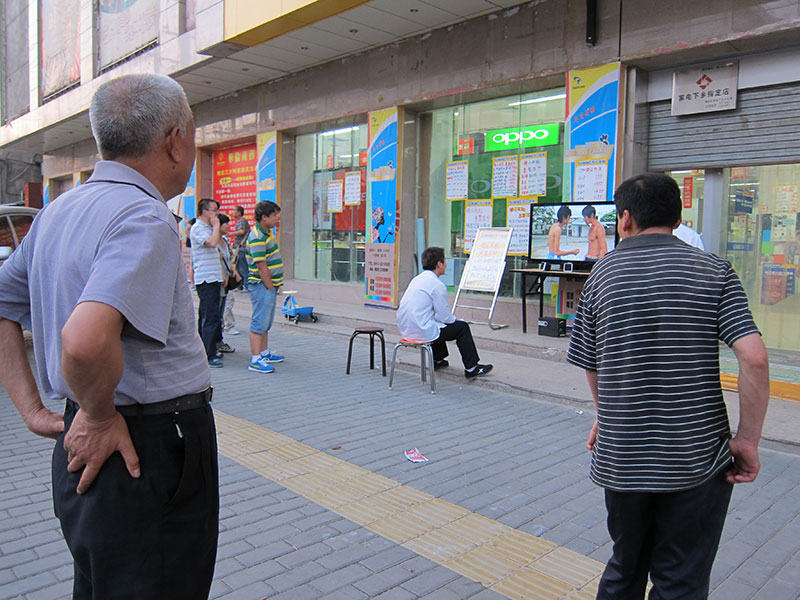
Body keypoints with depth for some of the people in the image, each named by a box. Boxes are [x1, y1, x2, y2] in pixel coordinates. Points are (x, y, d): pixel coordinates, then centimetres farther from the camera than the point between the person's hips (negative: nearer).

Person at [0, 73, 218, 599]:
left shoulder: (58, 211, 9)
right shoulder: (146, 218, -21)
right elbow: (85, 340, -36)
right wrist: (99, 416, -17)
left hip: (89, 451, 9)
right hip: (152, 453, -9)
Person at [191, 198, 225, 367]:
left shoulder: (207, 228, 20)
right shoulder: (198, 228, -11)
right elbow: (212, 242, -27)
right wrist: (216, 225, -16)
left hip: (213, 278, 10)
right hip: (206, 279, -10)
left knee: (206, 316, 14)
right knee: (211, 317, -12)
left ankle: (205, 350, 22)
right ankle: (208, 356, -10)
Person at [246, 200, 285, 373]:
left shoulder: (267, 233, 14)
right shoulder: (257, 238, -19)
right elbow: (261, 266, -21)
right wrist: (270, 287, -18)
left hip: (270, 284, 10)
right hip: (262, 286, -10)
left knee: (266, 322, 18)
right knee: (260, 322, -8)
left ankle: (265, 353, 30)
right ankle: (255, 360, -5)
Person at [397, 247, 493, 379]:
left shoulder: (417, 279, 10)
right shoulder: (437, 285, -16)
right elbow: (445, 317, -10)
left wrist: (451, 318, 22)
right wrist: (454, 319, 12)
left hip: (405, 330, 9)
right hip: (423, 332, -9)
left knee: (439, 323, 35)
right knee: (462, 327, 7)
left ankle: (438, 360, 48)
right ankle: (471, 368, 14)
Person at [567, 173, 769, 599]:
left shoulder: (602, 274, 0)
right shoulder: (714, 271, -5)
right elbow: (754, 358, -16)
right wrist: (747, 440, -5)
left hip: (620, 458, 2)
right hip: (696, 460, -2)